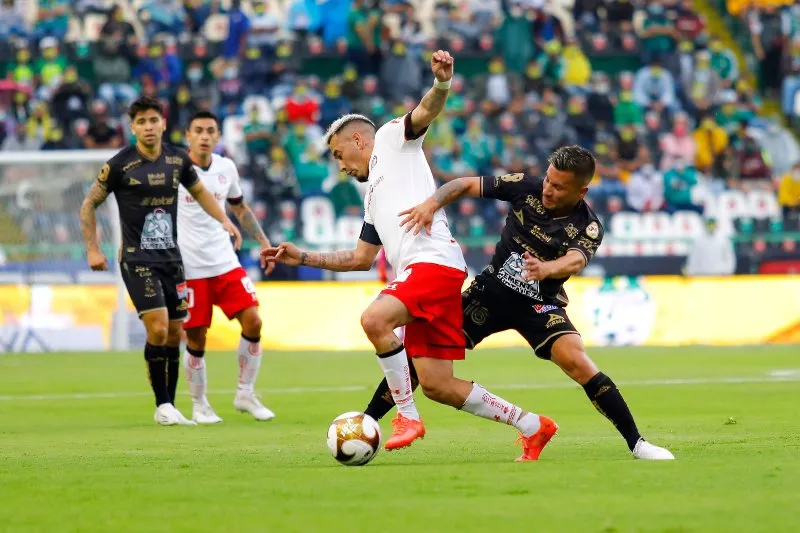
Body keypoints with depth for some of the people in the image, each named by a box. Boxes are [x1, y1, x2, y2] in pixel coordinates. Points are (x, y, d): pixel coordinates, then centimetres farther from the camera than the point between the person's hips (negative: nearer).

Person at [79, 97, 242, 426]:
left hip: (171, 257, 5)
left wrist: (224, 220, 9)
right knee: (158, 328, -18)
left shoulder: (178, 160, 4)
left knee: (174, 335, 5)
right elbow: (89, 205, 2)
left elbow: (198, 191, 23)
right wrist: (92, 249, -3)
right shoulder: (120, 165, -8)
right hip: (137, 259, -5)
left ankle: (170, 407, 14)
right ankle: (163, 407, -8)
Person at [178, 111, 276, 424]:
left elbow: (239, 208, 23)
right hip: (189, 268, -4)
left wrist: (262, 241, 17)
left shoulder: (226, 168, 7)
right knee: (196, 339, 0)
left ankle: (245, 395, 9)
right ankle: (199, 406, 18)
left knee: (252, 321, -7)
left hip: (226, 262, 4)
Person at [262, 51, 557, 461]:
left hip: (435, 261, -9)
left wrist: (442, 82, -28)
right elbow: (361, 258, 37)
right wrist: (303, 258, 34)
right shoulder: (374, 196, 33)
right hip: (414, 274, 9)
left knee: (374, 319, -31)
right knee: (437, 386, 1)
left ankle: (407, 415, -20)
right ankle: (532, 426, 13)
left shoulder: (391, 138, 12)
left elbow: (425, 112, -7)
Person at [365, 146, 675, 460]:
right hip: (491, 291, 2)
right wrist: (432, 203, -25)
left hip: (539, 304, -2)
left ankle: (636, 443, -15)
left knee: (576, 361, -26)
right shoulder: (526, 188, -10)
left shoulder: (588, 227, -16)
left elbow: (576, 260, -37)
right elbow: (465, 185, -6)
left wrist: (545, 269, -59)